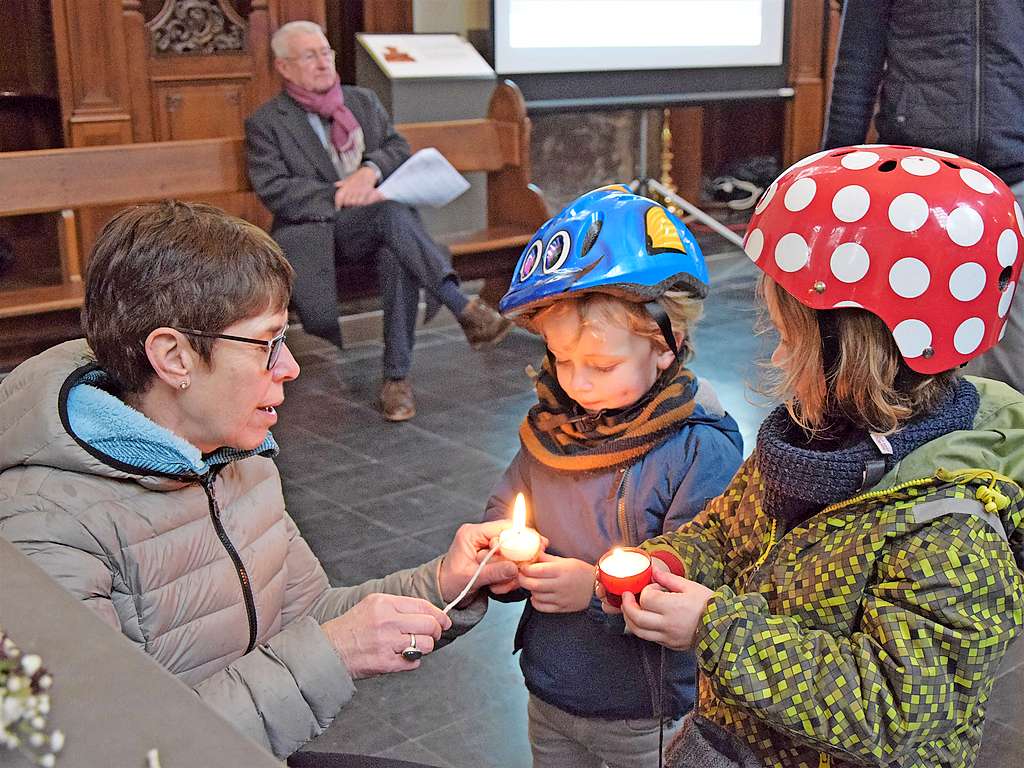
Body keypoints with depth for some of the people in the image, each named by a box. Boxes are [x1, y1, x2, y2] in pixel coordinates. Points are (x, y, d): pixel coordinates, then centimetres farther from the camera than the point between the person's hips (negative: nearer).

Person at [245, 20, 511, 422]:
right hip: (317, 227, -4)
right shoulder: (265, 123, 6)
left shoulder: (364, 100, 21)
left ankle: (396, 376, -28)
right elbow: (273, 190, -6)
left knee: (398, 257, -32)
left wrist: (370, 170, -10)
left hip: (377, 228, 4)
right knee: (393, 212, -34)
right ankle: (464, 306, -37)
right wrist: (341, 196, -17)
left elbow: (398, 147, 14)